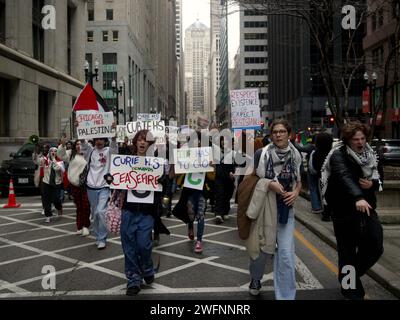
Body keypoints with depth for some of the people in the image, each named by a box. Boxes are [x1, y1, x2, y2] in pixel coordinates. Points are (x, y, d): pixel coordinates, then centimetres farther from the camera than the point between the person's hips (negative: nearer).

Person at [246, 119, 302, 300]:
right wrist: (270, 184, -18)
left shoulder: (295, 155, 2)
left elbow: (299, 180, 13)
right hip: (264, 206, -2)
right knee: (261, 246, 12)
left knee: (286, 254, -3)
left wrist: (296, 192, -8)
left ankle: (286, 296, 10)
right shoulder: (261, 154, -8)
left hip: (286, 209, 2)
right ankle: (255, 279, 42)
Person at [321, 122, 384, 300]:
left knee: (375, 248, 2)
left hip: (367, 209, 6)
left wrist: (372, 184, -7)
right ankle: (351, 289, 20)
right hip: (345, 212, -6)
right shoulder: (339, 156, -13)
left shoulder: (369, 155, 10)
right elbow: (345, 177, -32)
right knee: (348, 252, 0)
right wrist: (358, 198, -49)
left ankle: (352, 274, 29)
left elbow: (377, 180, 18)